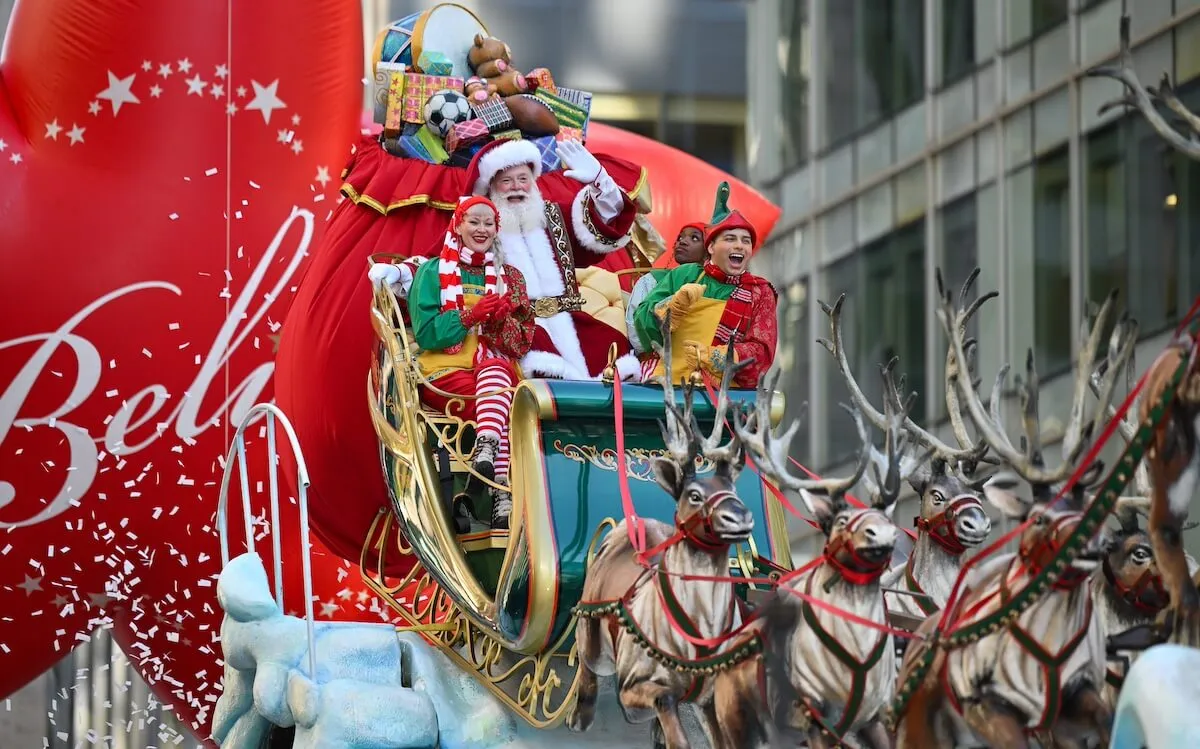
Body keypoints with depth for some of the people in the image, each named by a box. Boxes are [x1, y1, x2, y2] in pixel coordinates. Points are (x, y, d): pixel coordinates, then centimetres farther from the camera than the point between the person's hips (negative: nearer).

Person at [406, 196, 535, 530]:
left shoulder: (509, 276, 19)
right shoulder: (433, 272, 10)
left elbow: (522, 343, 10)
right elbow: (425, 333, -2)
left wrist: (500, 318, -12)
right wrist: (471, 315, -15)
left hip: (497, 370, 2)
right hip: (445, 372, -2)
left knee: (494, 369, -37)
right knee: (502, 404, -35)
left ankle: (486, 451, -56)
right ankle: (502, 495, -48)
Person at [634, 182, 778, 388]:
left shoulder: (760, 292, 14)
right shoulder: (683, 275, 14)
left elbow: (762, 353, 4)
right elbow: (644, 323, 7)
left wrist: (711, 356, -11)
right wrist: (676, 303, -12)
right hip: (668, 383, 0)